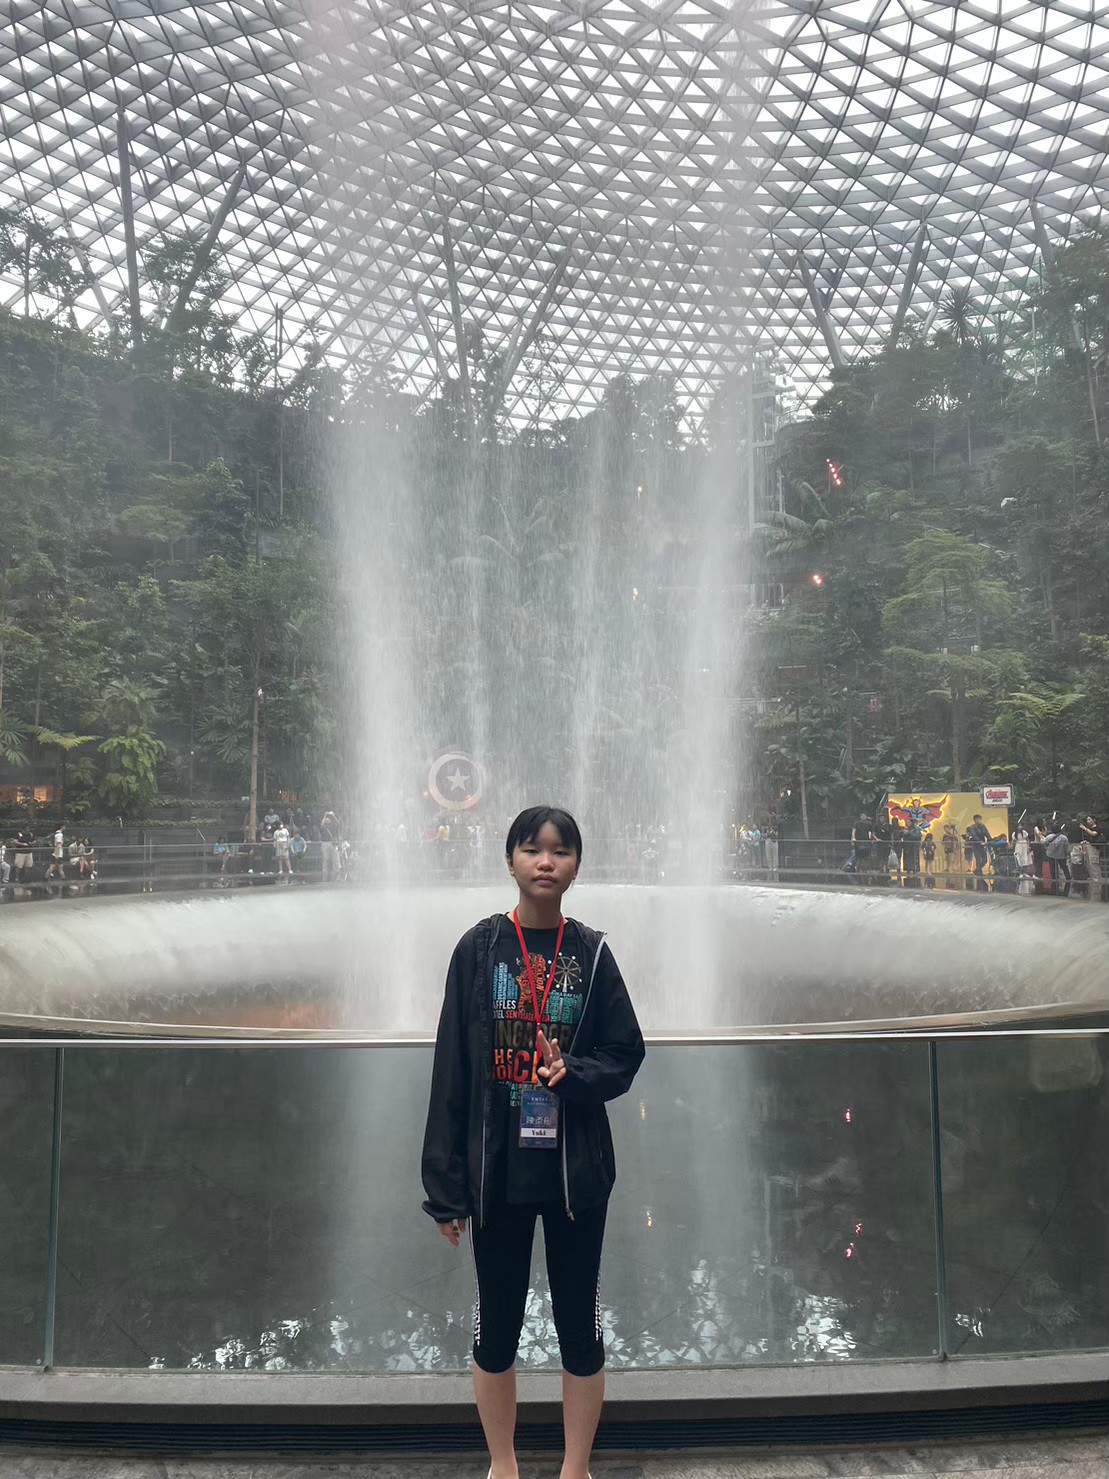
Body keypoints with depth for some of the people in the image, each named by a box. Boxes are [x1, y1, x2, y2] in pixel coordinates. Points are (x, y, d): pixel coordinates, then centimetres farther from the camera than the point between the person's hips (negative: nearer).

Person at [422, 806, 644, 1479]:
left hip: (577, 1171, 0)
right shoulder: (479, 948, -4)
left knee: (579, 1323, 11)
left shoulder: (591, 953, -2)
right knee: (497, 1324, 13)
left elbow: (625, 1058, 3)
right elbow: (452, 1070, -3)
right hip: (496, 1167, 0)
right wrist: (446, 1186, -4)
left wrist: (572, 1072, -19)